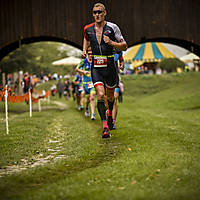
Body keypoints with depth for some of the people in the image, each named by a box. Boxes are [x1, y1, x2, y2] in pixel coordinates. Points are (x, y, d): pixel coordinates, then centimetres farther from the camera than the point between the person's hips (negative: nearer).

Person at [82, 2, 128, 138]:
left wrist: (111, 43, -18)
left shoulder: (112, 27, -6)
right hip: (96, 67, 1)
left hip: (110, 66, -1)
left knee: (110, 95, 14)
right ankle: (105, 127, -14)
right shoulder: (88, 29, 3)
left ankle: (110, 113, 48)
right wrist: (84, 51, 10)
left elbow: (124, 46, -1)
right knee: (100, 95, -16)